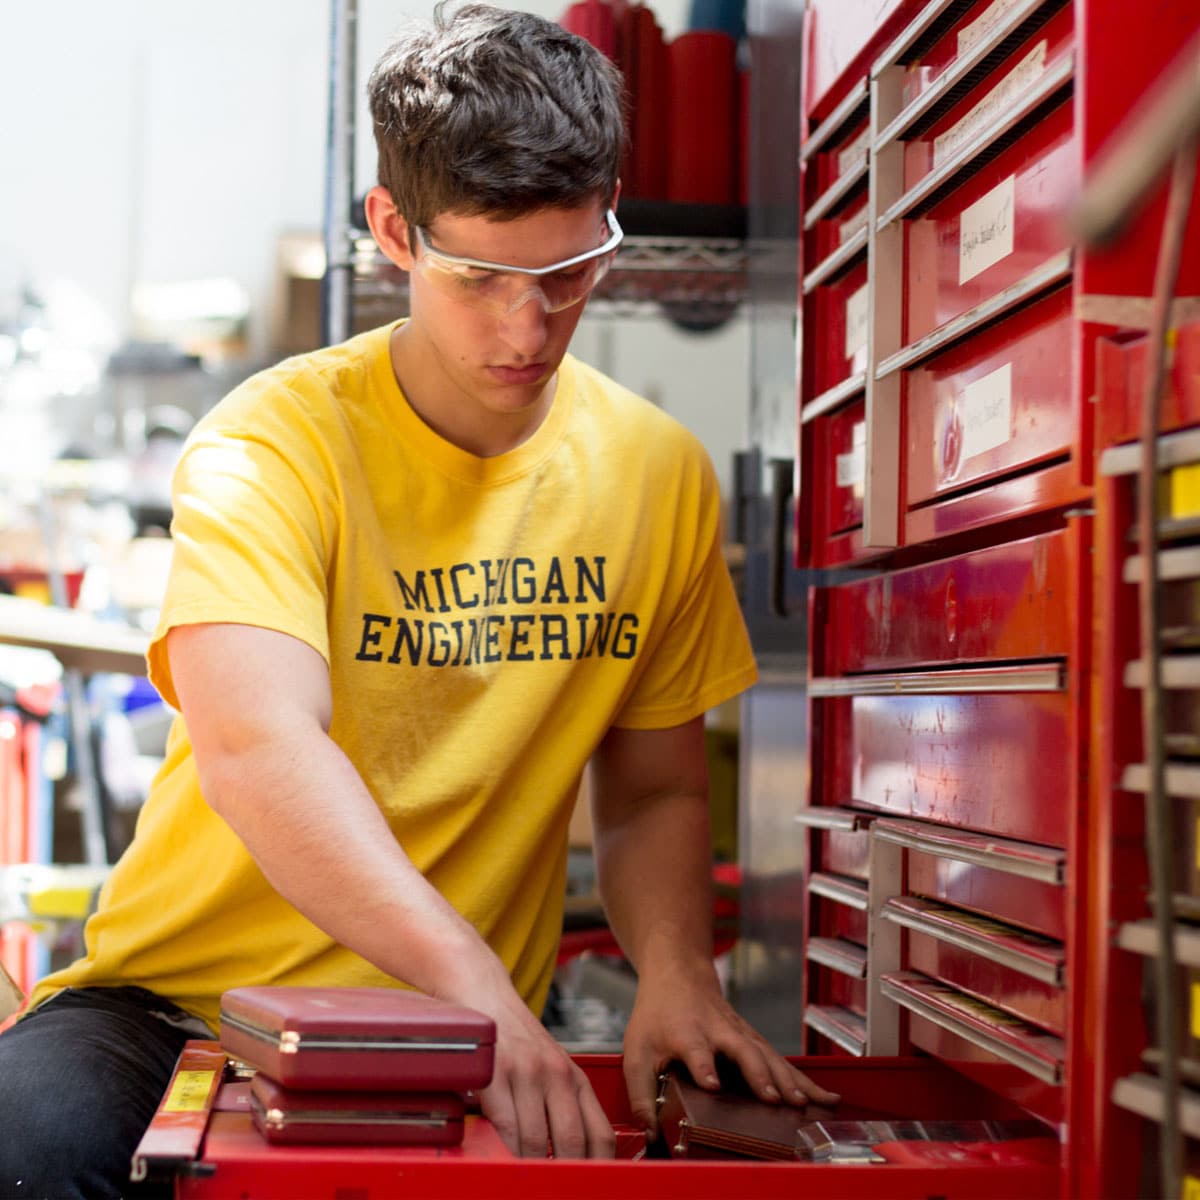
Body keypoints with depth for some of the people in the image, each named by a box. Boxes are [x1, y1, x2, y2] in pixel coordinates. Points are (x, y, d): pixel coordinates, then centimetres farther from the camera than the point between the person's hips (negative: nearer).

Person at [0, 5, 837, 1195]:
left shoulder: (658, 474, 3)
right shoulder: (274, 443, -13)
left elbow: (653, 791, 13)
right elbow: (254, 745, -30)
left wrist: (672, 969, -7)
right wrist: (471, 981, -41)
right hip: (178, 1001, -5)